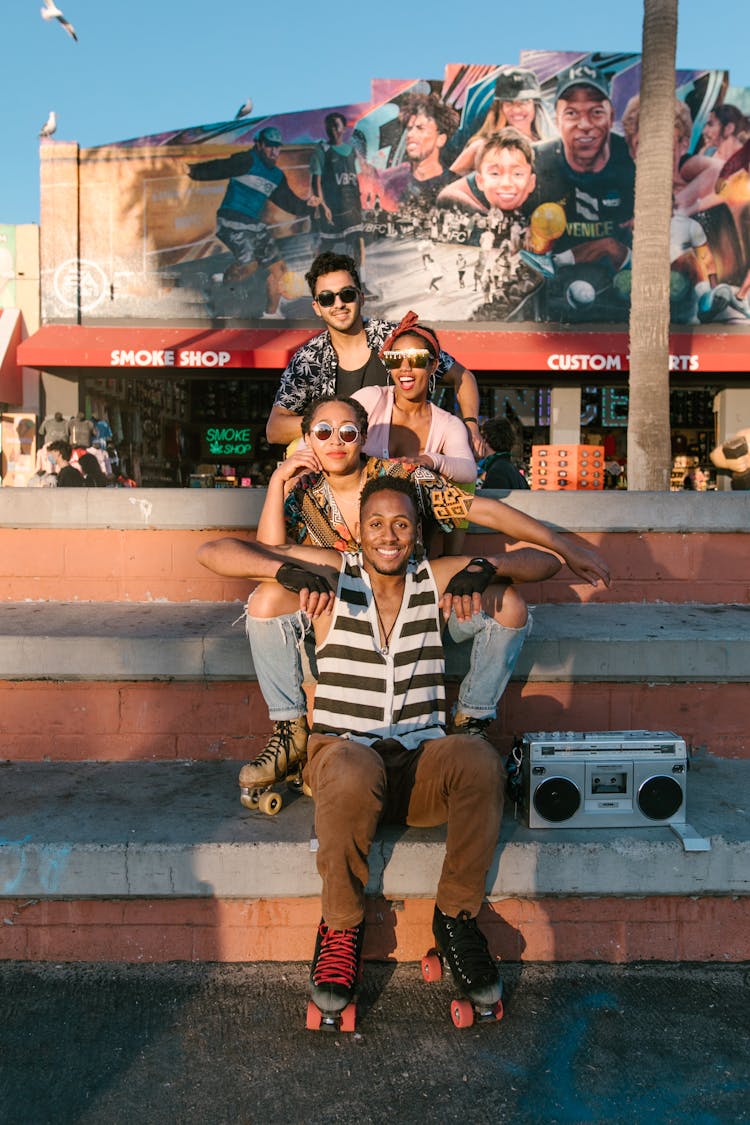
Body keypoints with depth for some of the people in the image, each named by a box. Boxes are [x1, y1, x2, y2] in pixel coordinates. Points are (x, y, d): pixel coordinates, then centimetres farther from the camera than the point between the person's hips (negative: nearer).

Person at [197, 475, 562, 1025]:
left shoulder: (437, 580, 8)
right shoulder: (331, 574, 2)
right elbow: (213, 552, -2)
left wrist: (487, 567, -12)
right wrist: (286, 569, -20)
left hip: (422, 762, 2)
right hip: (346, 751, -2)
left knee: (479, 758, -31)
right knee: (352, 771, -38)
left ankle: (456, 917, -7)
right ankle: (341, 927, -11)